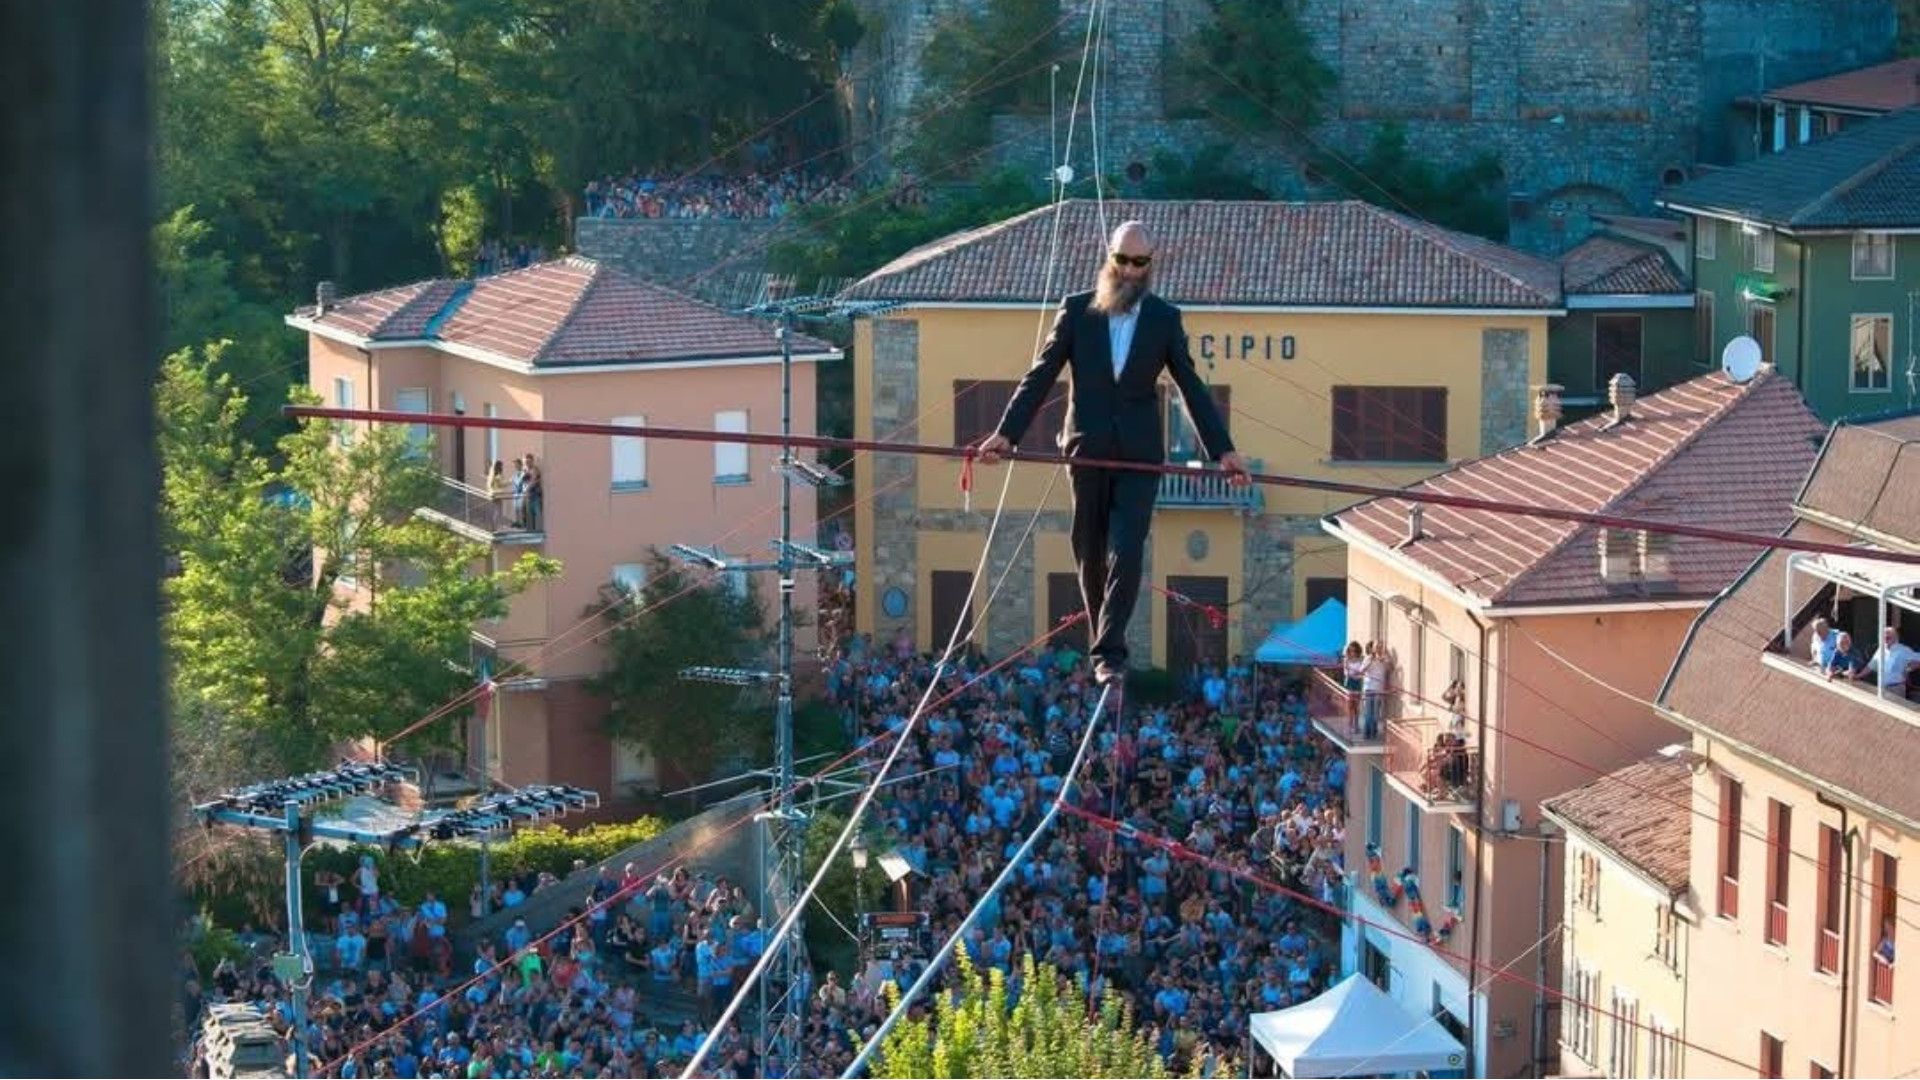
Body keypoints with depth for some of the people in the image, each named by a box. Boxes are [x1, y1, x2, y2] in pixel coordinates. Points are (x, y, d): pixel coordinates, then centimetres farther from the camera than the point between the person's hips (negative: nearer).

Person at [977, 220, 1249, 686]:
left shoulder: (1164, 319, 5)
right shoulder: (1077, 310, 3)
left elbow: (1192, 388, 6)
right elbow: (1040, 377, 2)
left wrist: (1223, 450, 0)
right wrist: (1006, 433, -7)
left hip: (1139, 455, -1)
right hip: (1088, 451, 1)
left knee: (1126, 554, -12)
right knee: (1090, 555, 8)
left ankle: (1109, 654, -12)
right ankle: (1105, 641, 24)